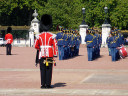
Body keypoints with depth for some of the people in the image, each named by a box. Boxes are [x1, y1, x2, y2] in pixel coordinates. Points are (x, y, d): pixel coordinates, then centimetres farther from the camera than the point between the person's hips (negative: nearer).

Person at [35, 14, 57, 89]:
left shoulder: (39, 36, 1)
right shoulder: (52, 36, -4)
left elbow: (36, 46, 3)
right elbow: (55, 46, -8)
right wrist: (54, 54, -5)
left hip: (42, 55, 2)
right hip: (50, 55, -2)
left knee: (43, 70, 5)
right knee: (49, 69, 2)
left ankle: (43, 84, 4)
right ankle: (48, 84, 0)